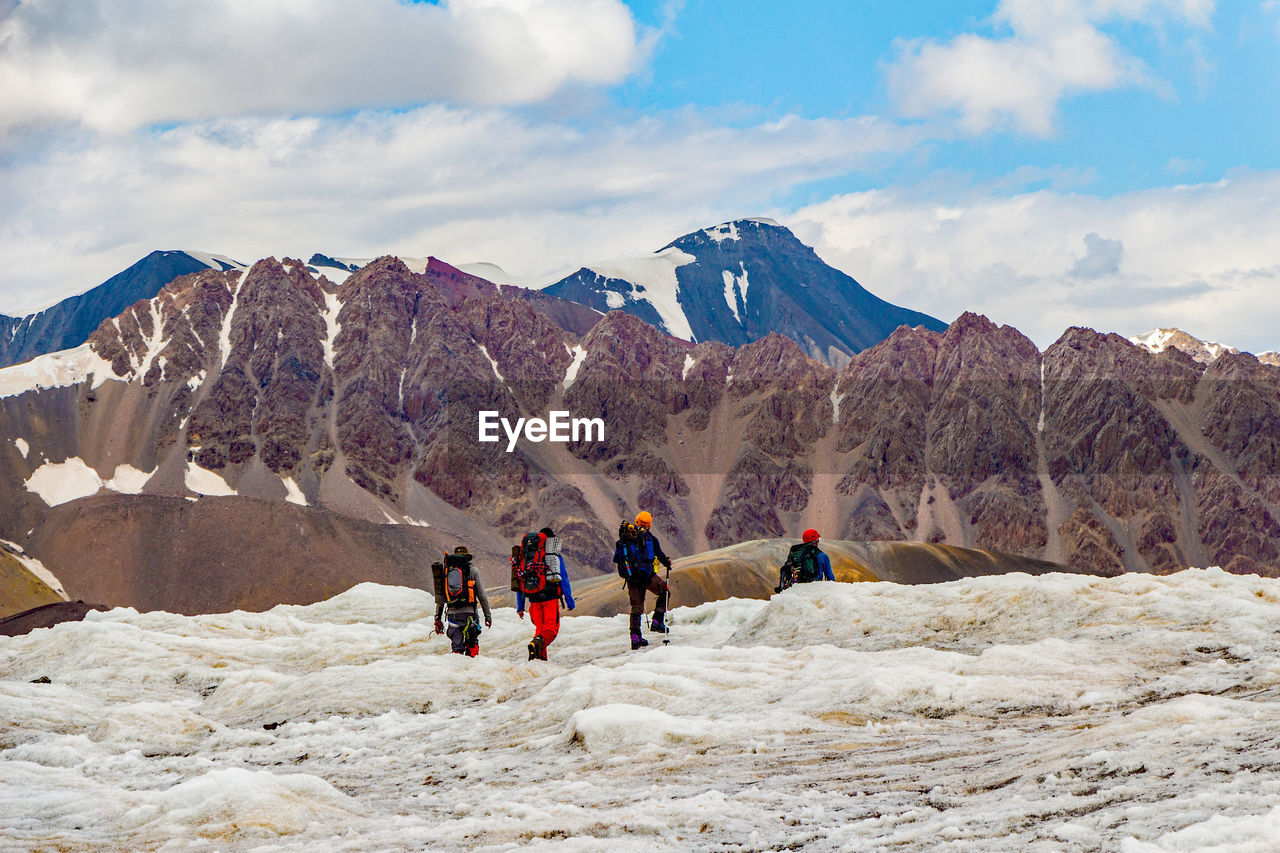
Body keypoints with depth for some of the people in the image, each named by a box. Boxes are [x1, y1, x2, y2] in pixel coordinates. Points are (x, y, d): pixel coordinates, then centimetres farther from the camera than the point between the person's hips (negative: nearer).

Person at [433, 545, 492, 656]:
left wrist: (437, 618, 19)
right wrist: (488, 615, 8)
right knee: (472, 647, 6)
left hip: (452, 613, 3)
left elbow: (440, 597, 14)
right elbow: (482, 595, 1)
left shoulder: (446, 570, 13)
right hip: (468, 612, -3)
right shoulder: (472, 570, 4)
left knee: (457, 646, 5)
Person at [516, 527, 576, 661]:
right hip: (551, 599, -3)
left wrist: (520, 606, 15)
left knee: (540, 628, 15)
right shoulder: (556, 556, 2)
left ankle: (540, 656, 2)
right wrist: (569, 601, 6)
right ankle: (538, 642, -33)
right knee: (551, 628, -3)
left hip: (534, 600, 3)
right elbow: (564, 580, 0)